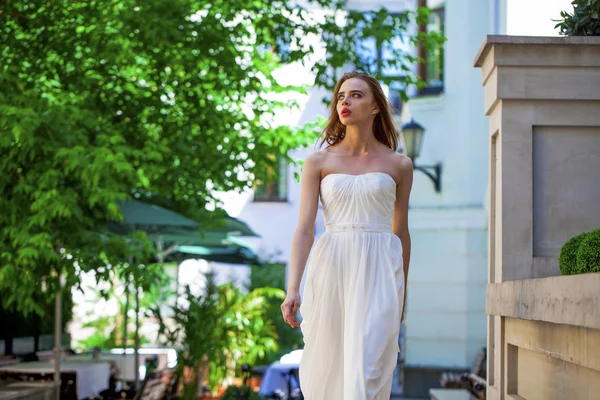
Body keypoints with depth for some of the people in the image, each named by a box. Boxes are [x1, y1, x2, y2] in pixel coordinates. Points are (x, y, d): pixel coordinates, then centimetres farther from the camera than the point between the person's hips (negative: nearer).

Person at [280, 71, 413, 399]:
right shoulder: (318, 162, 6)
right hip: (330, 271, 1)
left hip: (378, 273, -1)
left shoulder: (399, 165, 8)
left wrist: (401, 293, 20)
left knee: (367, 367, -12)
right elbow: (304, 228, -2)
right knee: (325, 367, 6)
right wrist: (293, 289, -14)